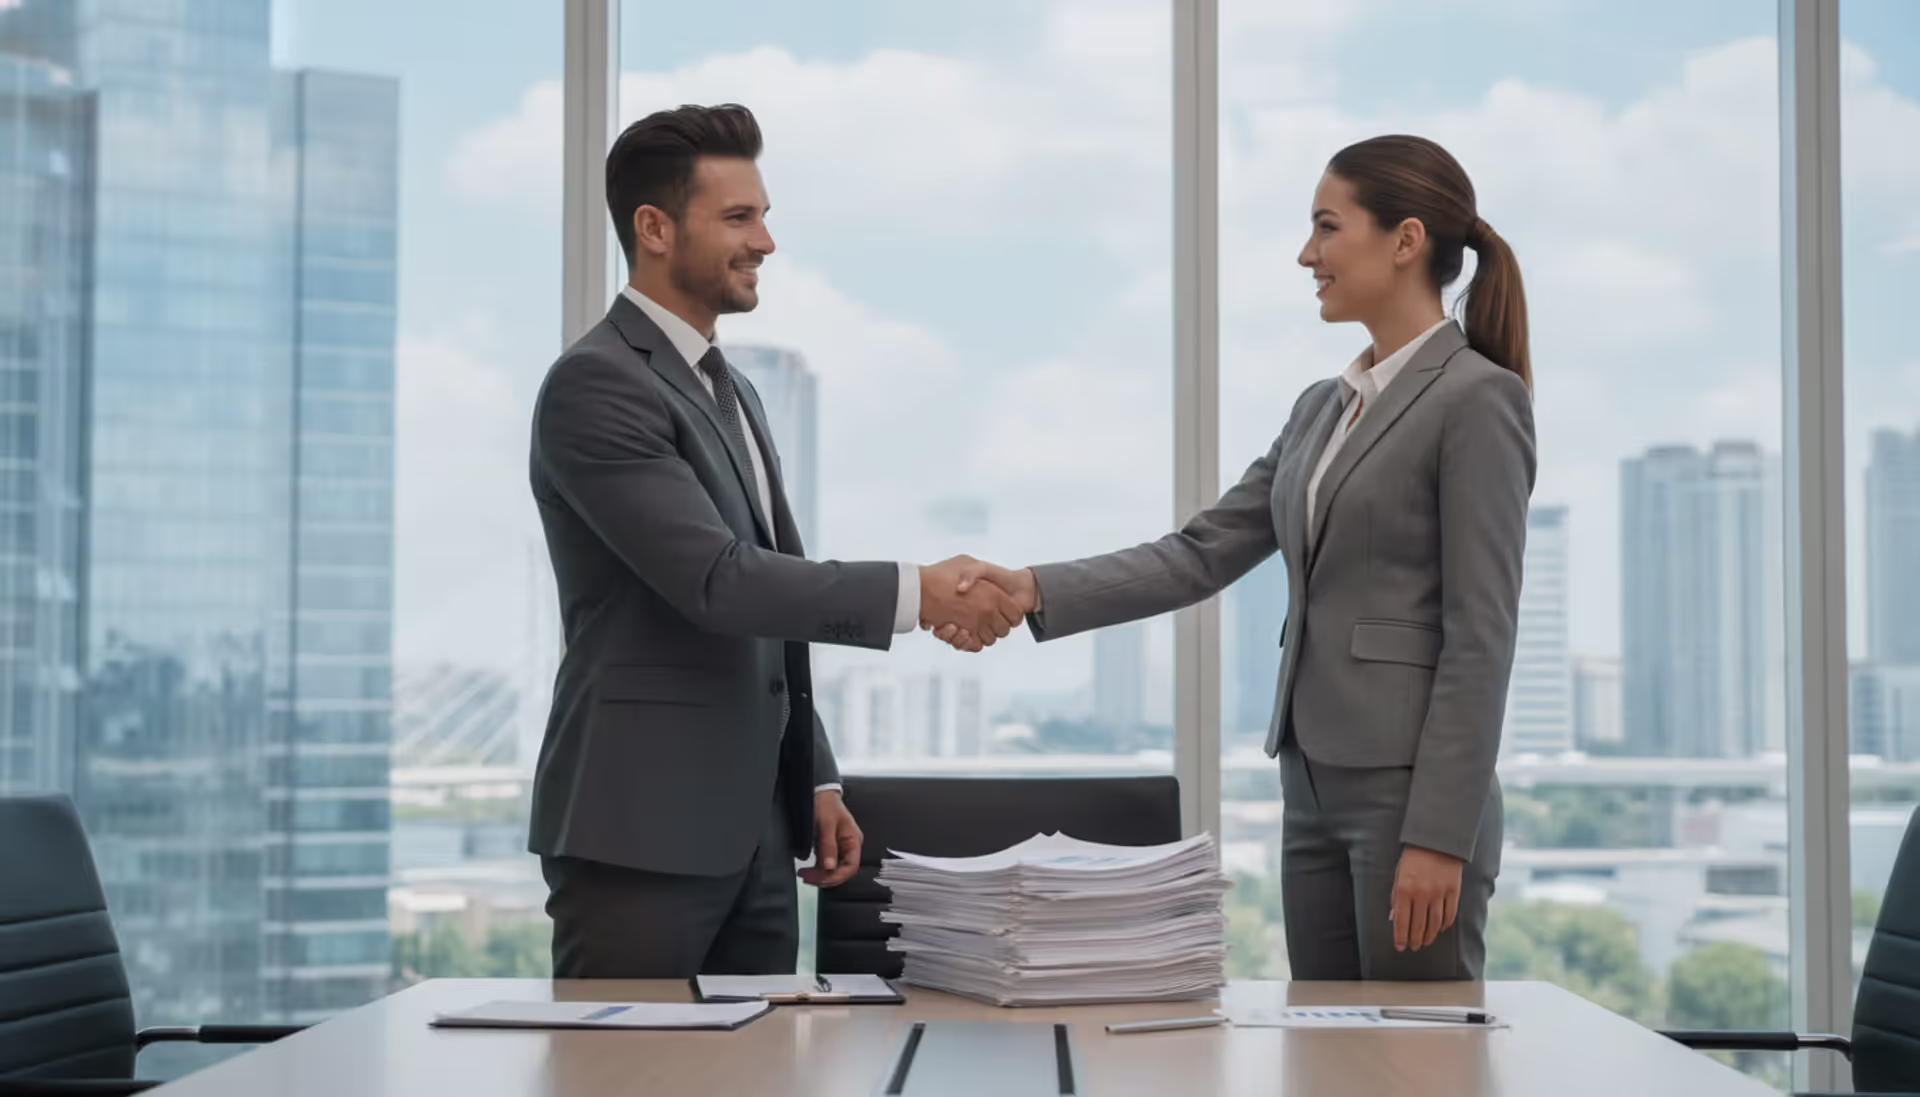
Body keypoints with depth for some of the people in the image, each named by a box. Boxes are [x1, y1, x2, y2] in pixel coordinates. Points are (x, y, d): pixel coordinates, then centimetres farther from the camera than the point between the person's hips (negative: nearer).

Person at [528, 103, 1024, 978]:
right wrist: (918, 592, -20)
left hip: (751, 832, 9)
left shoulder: (731, 393, 18)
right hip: (640, 834, -9)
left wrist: (816, 781, 17)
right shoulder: (595, 385, -12)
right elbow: (718, 583, -21)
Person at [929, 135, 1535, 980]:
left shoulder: (1478, 399, -11)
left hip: (1413, 792, -8)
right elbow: (1202, 554, 9)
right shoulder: (1323, 408, 15)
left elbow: (1479, 636, -15)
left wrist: (1438, 837, -19)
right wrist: (1033, 591, -3)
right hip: (1314, 788, 8)